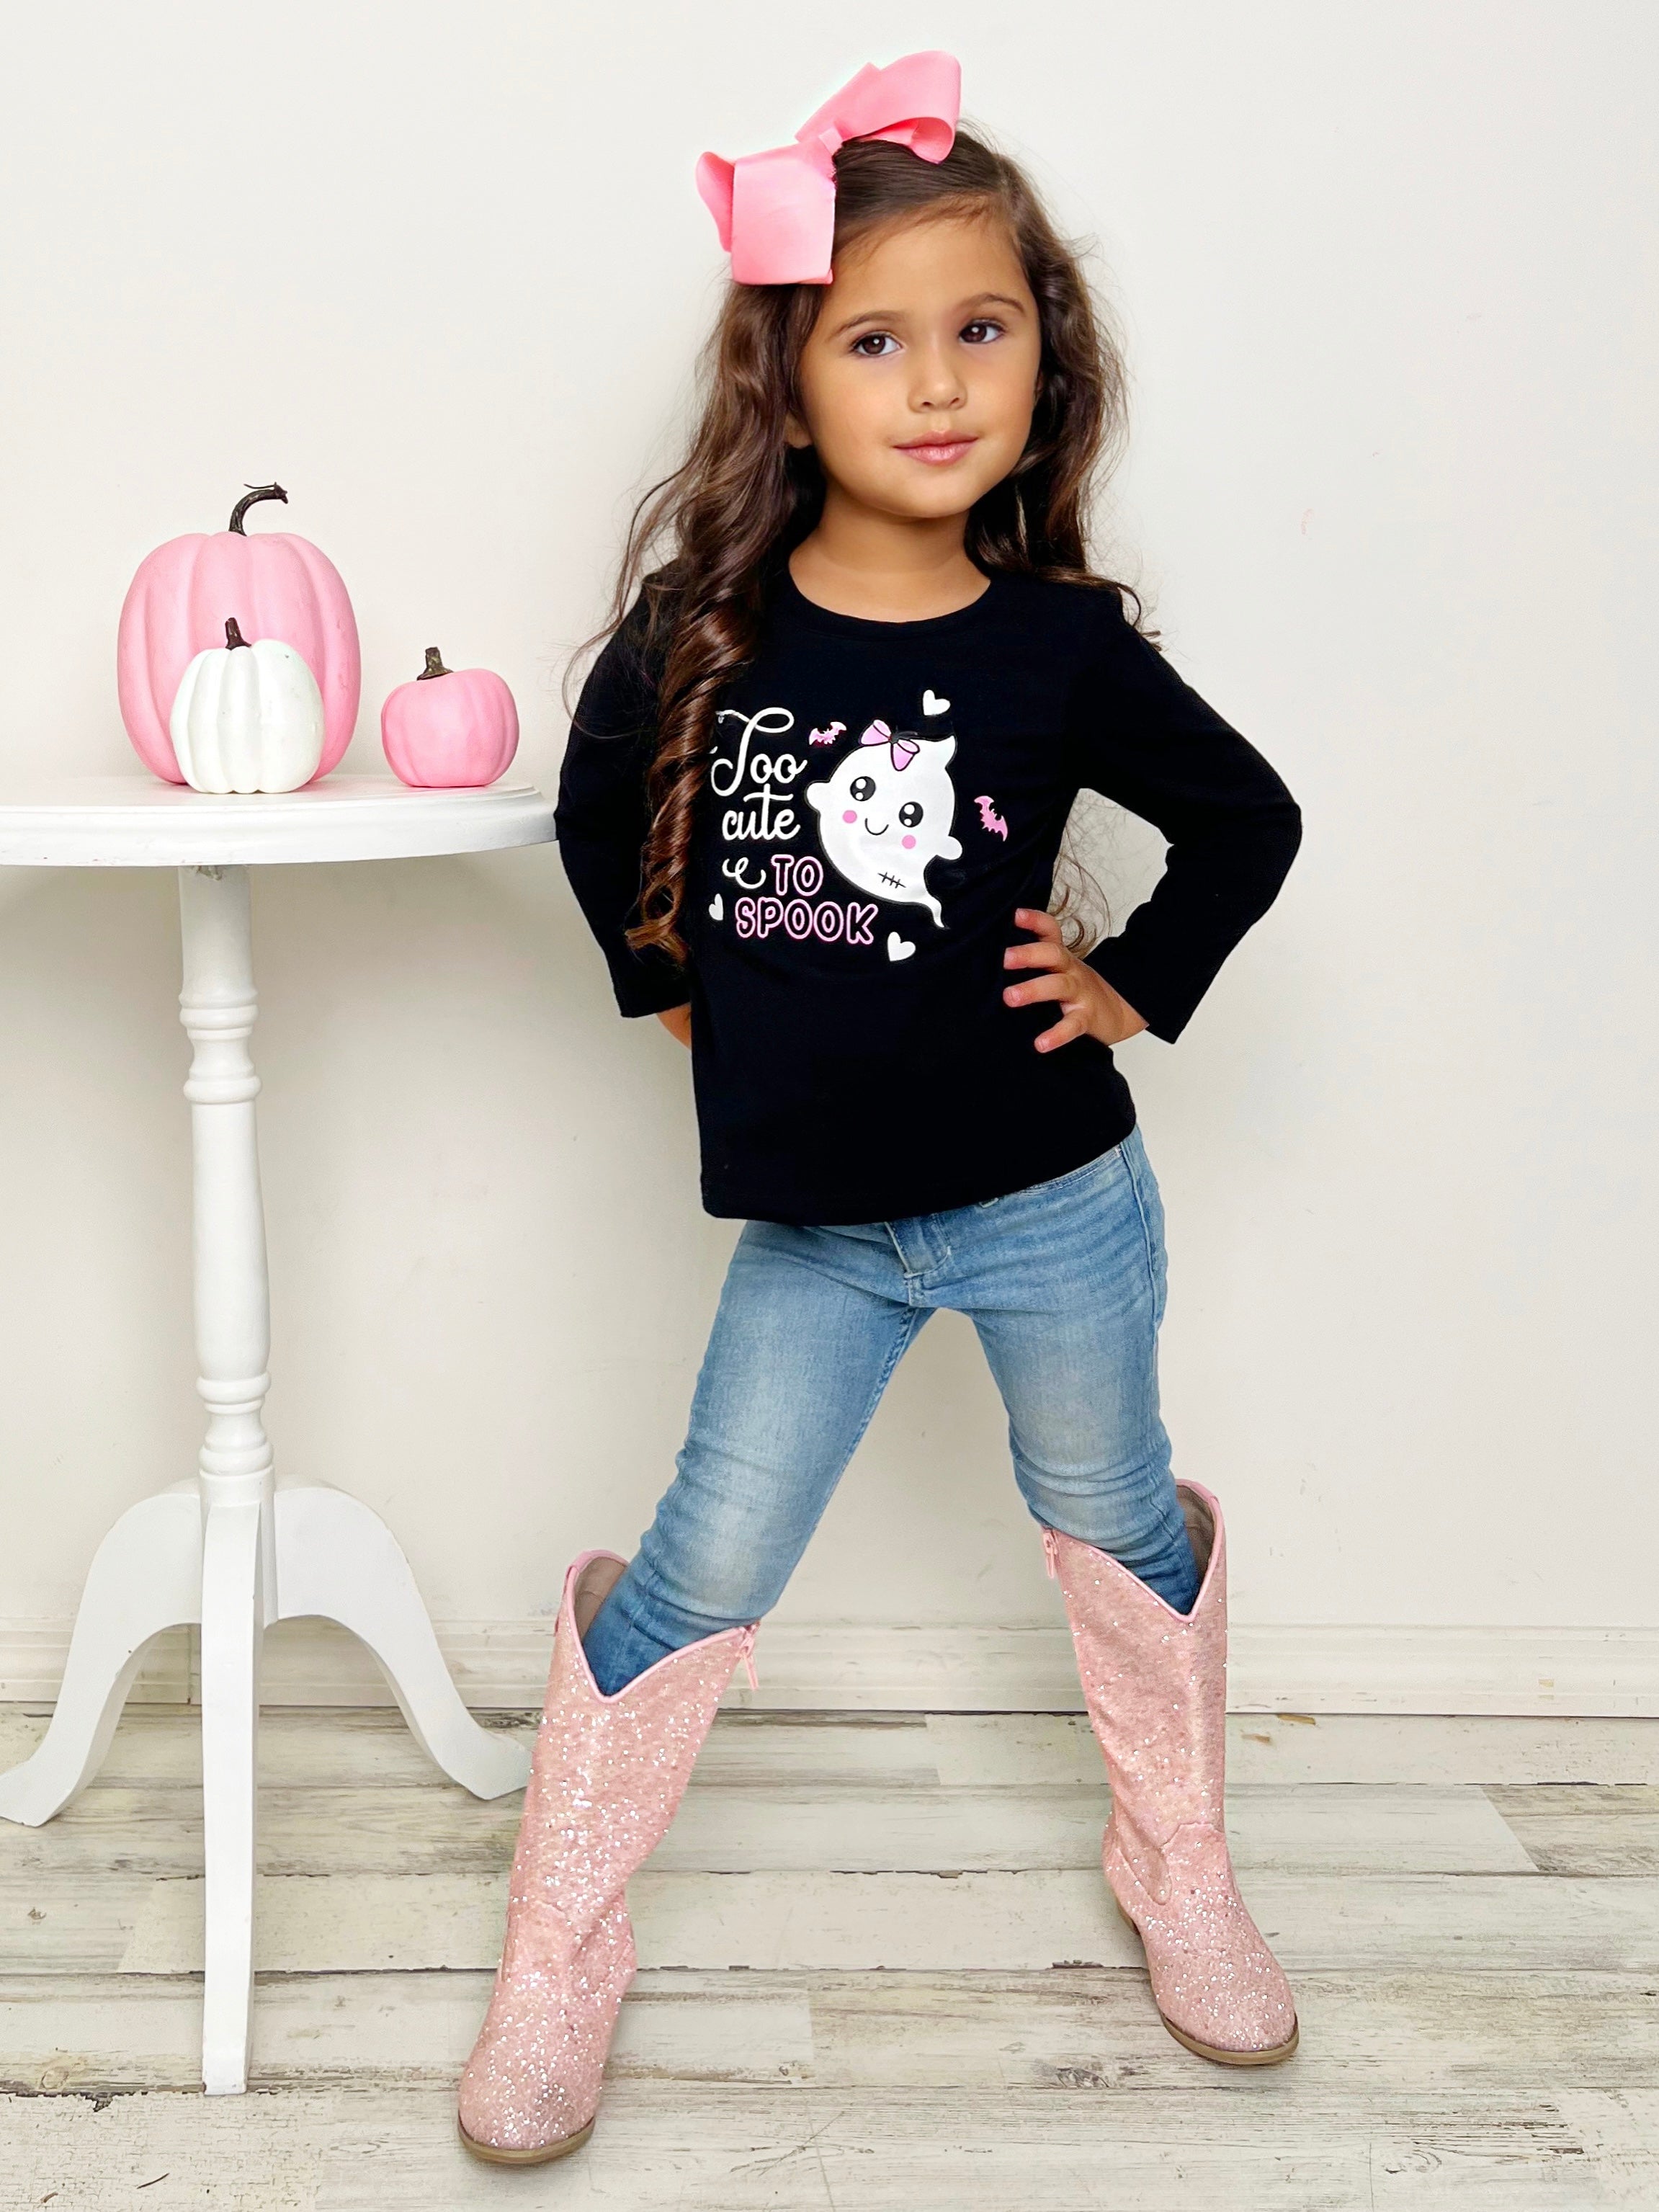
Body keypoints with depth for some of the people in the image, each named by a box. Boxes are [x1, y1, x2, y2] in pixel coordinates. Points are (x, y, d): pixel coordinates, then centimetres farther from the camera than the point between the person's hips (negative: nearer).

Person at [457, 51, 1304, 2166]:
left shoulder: (1064, 645, -10)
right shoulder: (698, 630, -8)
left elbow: (1250, 818, 5)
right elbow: (600, 808, 12)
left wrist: (1133, 987, -2)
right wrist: (669, 981, 5)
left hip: (1050, 1198, 0)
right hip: (810, 1223, 0)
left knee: (1117, 1525, 18)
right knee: (700, 1575, 3)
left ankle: (1178, 1870, 43)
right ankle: (556, 1953, 22)